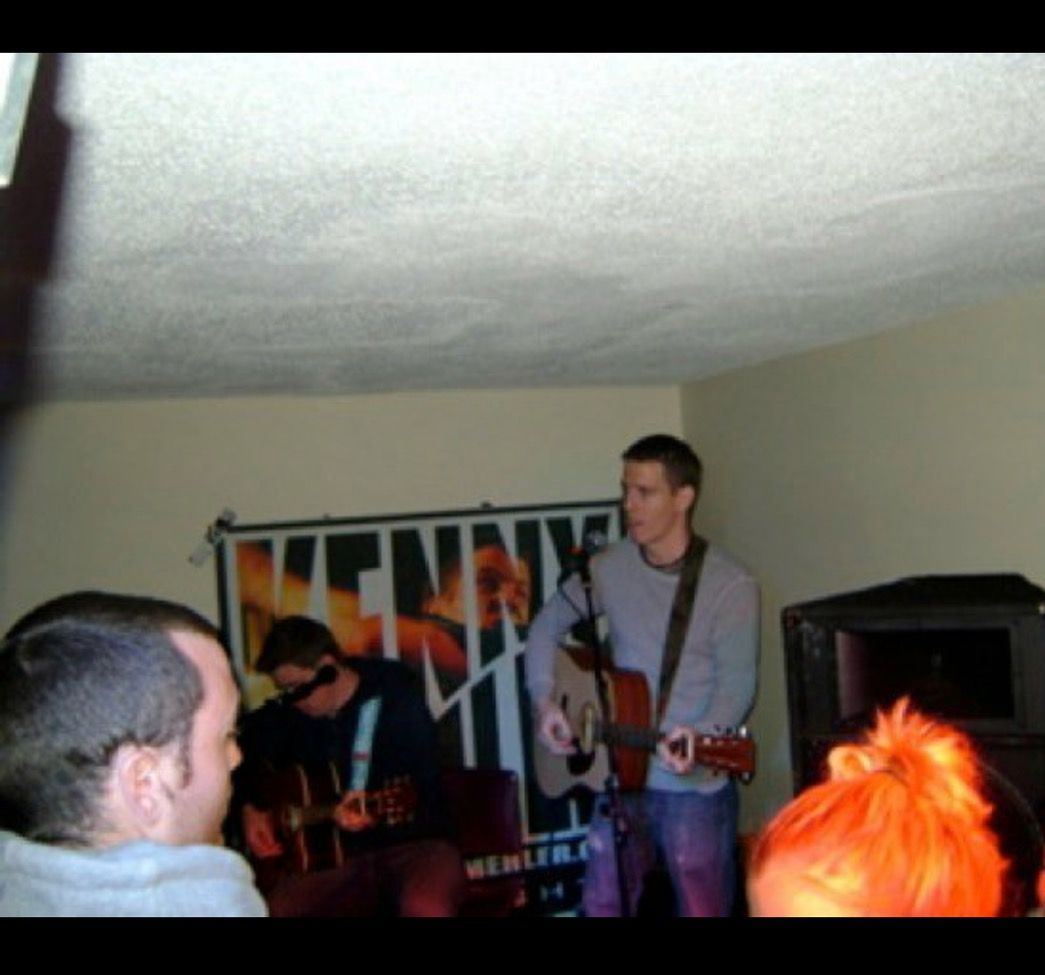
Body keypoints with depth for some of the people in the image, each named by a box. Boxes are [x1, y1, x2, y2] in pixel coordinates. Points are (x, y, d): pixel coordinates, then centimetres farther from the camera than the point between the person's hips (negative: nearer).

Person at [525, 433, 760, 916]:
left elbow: (737, 683, -15)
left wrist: (702, 736, -34)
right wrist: (545, 699, -2)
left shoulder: (731, 586, -12)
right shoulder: (609, 567, 1)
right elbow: (548, 624, 12)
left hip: (696, 786, -4)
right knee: (601, 907, 13)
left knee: (703, 909, 7)